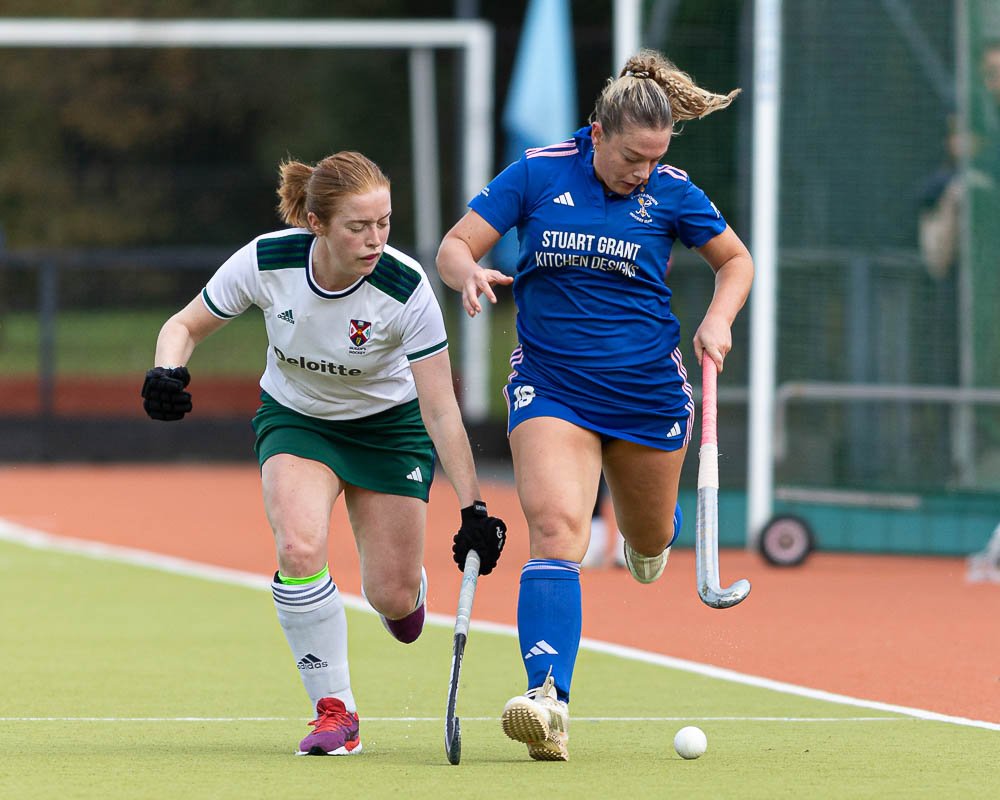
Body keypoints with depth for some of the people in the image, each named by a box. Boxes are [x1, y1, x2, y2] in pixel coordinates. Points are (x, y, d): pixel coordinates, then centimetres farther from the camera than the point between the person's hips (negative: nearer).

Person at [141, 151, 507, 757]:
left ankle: (409, 591, 37)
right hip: (294, 416, 1)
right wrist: (169, 374, -31)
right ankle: (335, 712, -12)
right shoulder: (267, 262, -25)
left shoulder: (406, 288, -30)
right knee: (299, 549, -27)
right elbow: (186, 325, -9)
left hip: (389, 425, -1)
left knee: (392, 596, -4)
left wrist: (473, 508, -28)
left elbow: (441, 410, -25)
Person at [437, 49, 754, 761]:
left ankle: (653, 533, 60)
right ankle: (547, 701, -35)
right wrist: (469, 273, -27)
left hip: (647, 385, 2)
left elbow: (736, 260, 12)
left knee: (650, 540, 19)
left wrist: (718, 321, -7)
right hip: (552, 382, -2)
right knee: (555, 530, -22)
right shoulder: (538, 175, -7)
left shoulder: (671, 192, -3)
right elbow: (455, 247, -3)